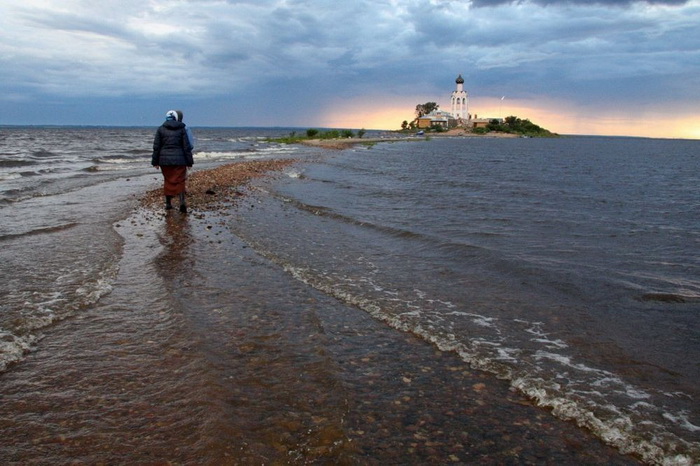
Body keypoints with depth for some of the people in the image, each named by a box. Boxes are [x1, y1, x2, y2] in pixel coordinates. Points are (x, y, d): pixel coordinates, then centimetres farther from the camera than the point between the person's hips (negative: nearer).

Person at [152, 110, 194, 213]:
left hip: (164, 159, 1)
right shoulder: (182, 129, 1)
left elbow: (156, 147, 3)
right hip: (179, 159, -1)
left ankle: (168, 203, 17)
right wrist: (189, 162, 4)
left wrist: (155, 162, 9)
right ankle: (182, 201, -19)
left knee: (167, 181, 13)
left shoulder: (161, 129, 4)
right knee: (179, 181, 0)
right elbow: (187, 147, 0)